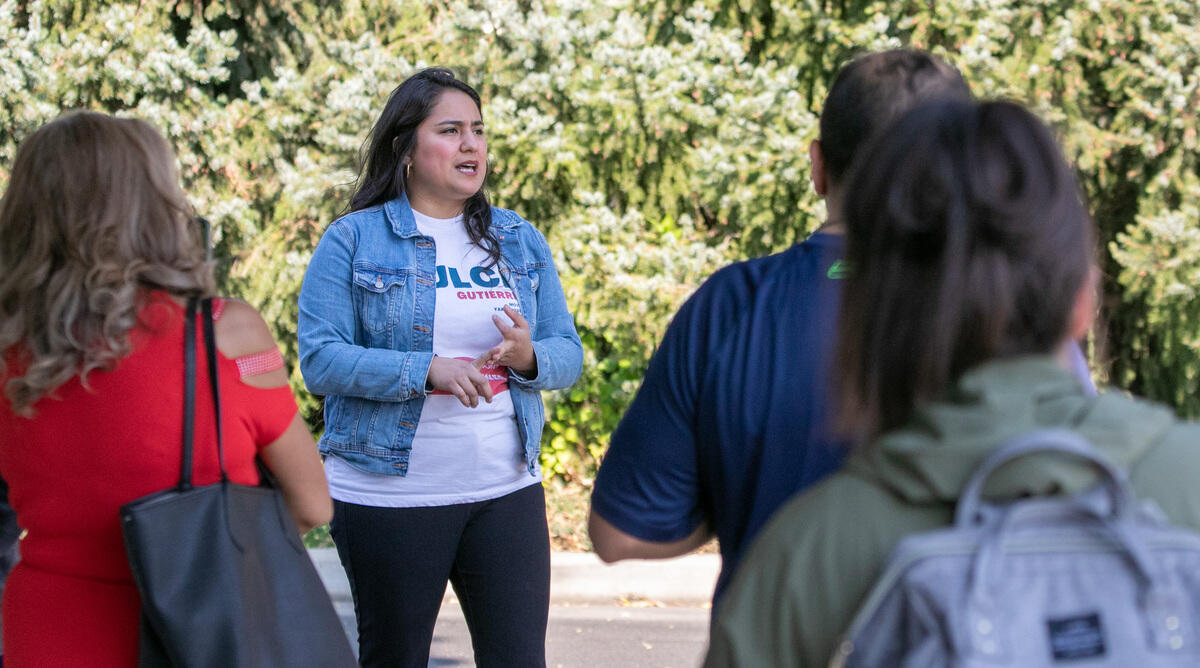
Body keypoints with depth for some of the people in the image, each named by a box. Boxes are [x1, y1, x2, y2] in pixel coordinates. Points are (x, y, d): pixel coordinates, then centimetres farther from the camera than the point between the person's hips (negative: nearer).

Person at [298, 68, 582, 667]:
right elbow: (320, 359, -12)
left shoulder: (521, 242, 12)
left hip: (506, 490, 3)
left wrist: (528, 358, -15)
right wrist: (428, 370, -22)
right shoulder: (353, 241, -2)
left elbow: (567, 354, 9)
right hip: (387, 495, -3)